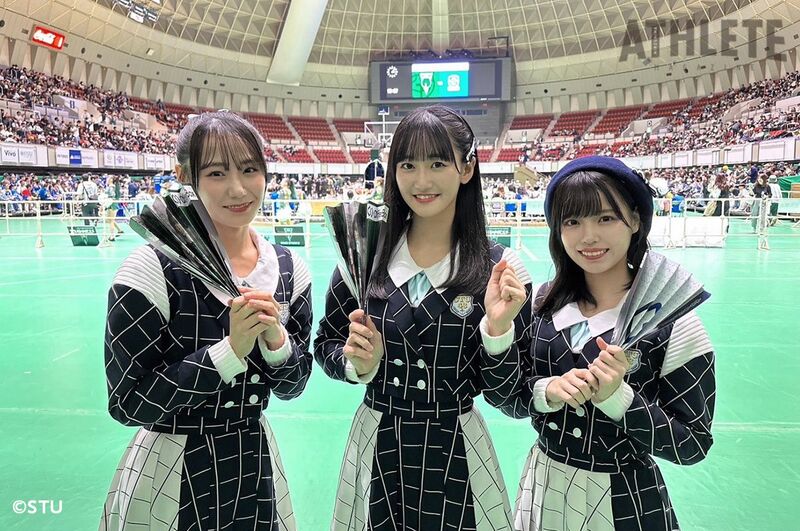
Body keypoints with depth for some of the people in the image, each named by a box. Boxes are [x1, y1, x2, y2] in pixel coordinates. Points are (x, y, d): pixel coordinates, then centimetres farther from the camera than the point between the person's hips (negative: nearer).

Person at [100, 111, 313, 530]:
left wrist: (275, 340, -19)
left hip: (257, 461, 4)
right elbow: (126, 404, -17)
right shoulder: (154, 270, -19)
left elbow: (291, 387, 1)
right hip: (171, 479, -4)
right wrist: (230, 350, -25)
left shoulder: (288, 268, -5)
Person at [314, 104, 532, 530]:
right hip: (375, 446, 2)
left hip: (455, 452, -1)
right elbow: (325, 347, 4)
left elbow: (505, 391, -7)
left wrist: (498, 329, -23)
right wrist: (357, 363, -15)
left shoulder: (499, 269, -11)